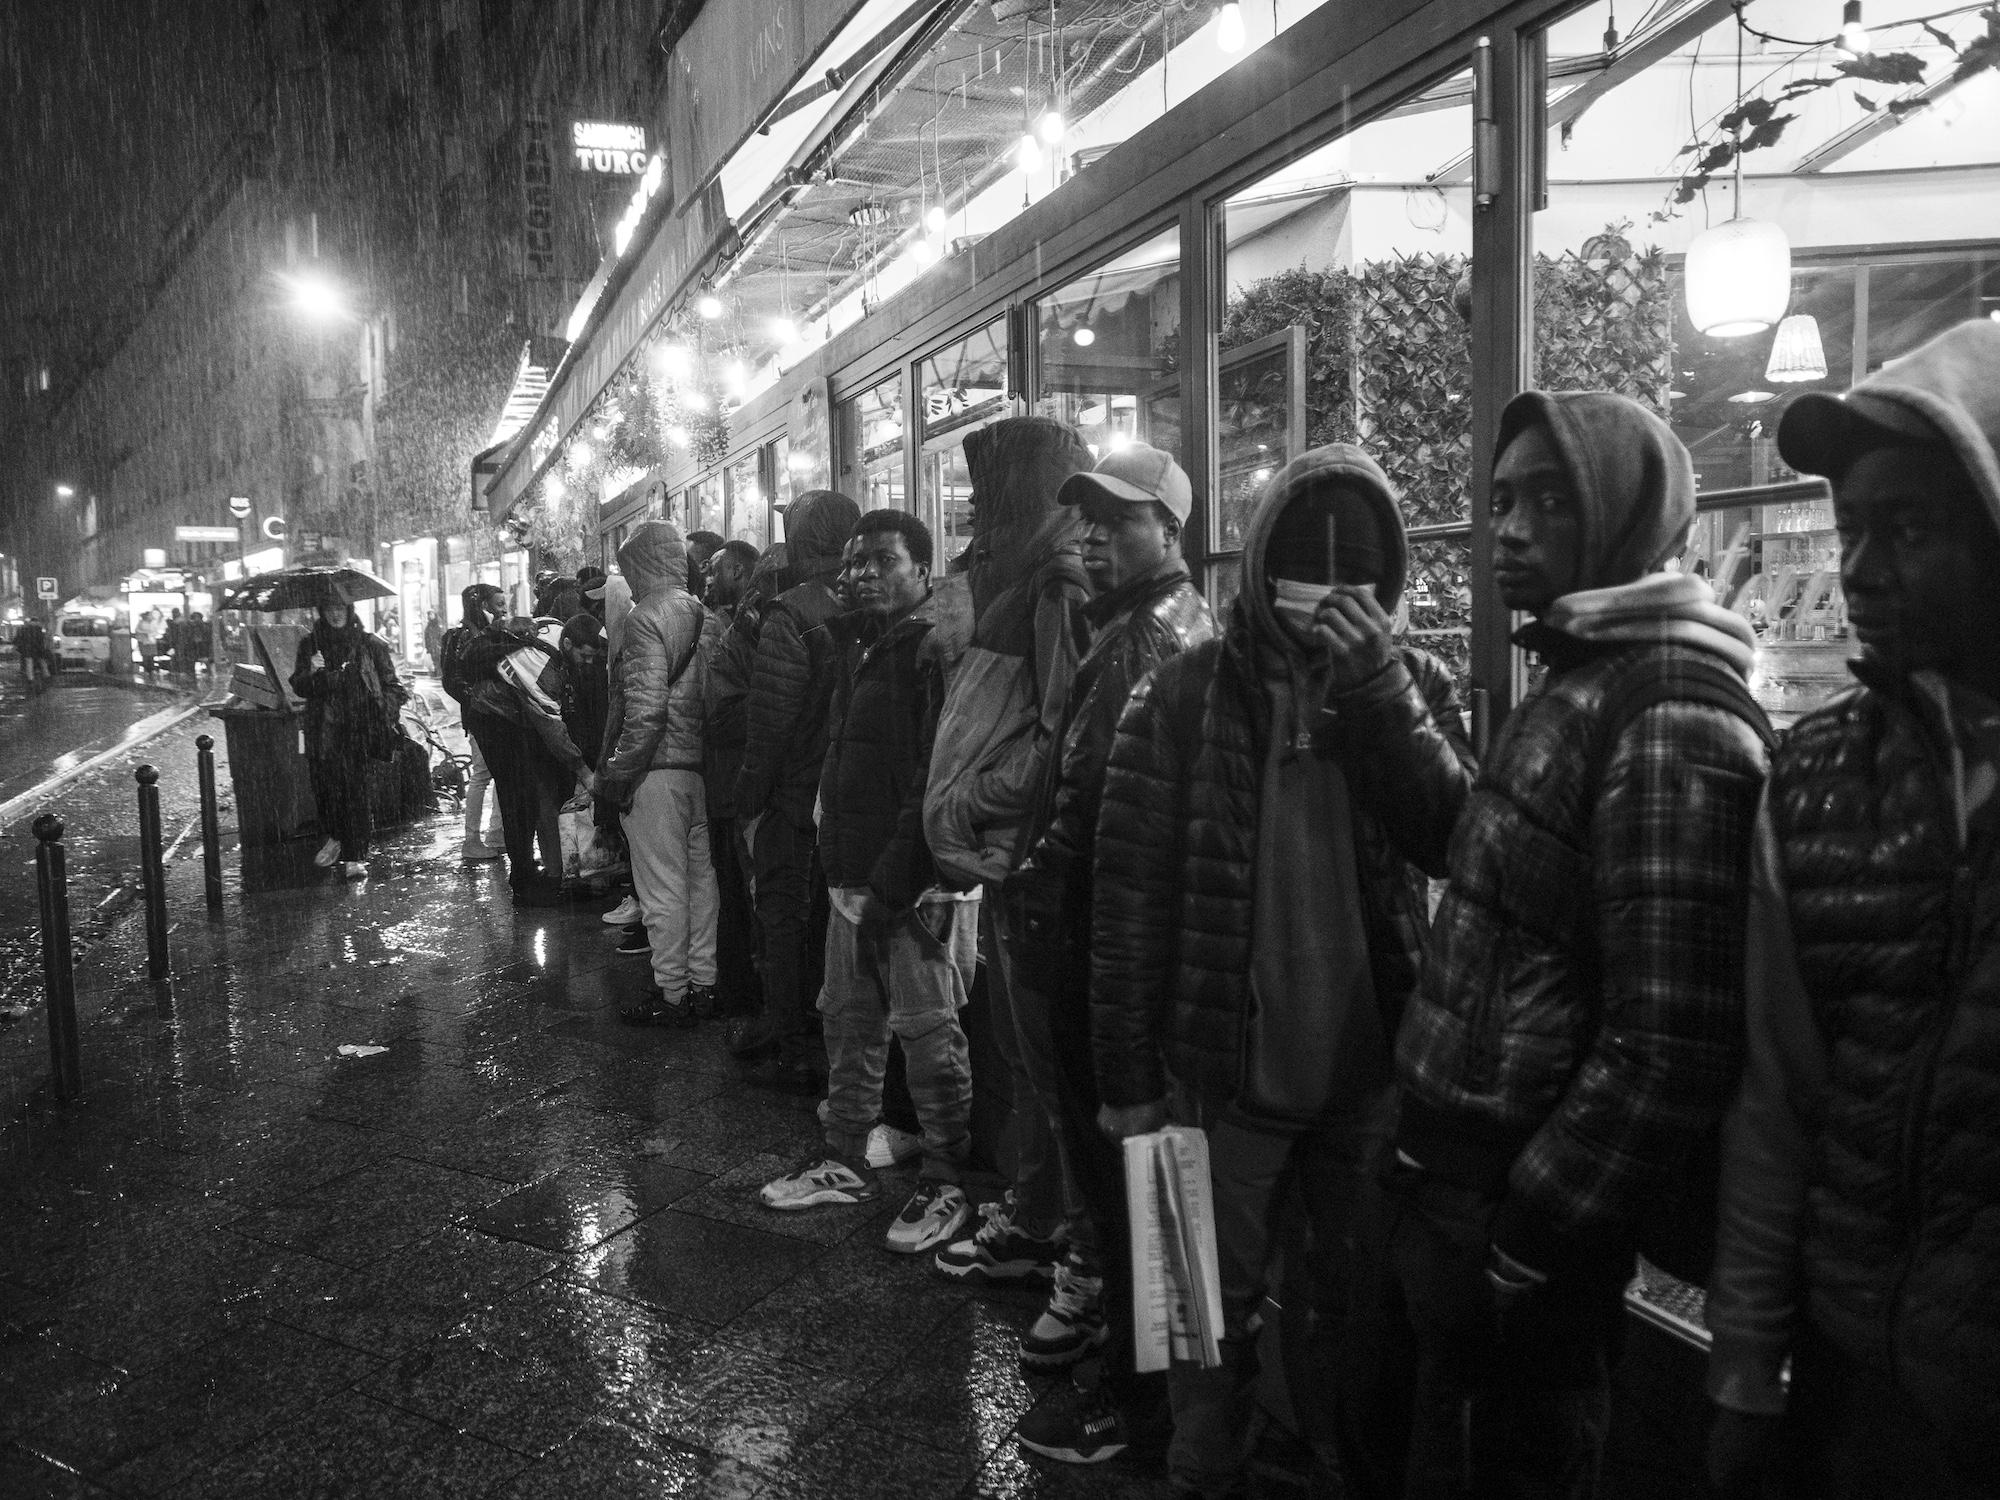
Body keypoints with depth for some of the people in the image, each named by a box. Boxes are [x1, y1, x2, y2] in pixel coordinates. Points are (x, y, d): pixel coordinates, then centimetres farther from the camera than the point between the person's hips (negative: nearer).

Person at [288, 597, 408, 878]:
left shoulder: (368, 644, 4)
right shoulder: (310, 644, 10)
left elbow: (389, 684, 7)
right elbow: (298, 687, 8)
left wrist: (388, 714, -8)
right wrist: (311, 673, -13)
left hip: (358, 726, -2)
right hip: (323, 727, 3)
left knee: (355, 790, -8)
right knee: (324, 786, 4)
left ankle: (355, 855, -3)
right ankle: (335, 837, 30)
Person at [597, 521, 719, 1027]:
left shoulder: (647, 616, -14)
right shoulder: (699, 614, 9)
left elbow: (647, 709, -21)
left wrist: (618, 771, -14)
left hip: (658, 770, -8)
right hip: (699, 766, 8)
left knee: (662, 886, 0)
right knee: (699, 876, 14)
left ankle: (672, 994, 8)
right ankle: (703, 981, 23)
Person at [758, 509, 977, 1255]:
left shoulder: (939, 646, -13)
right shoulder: (862, 643, 15)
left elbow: (936, 778, -20)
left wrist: (892, 881, -22)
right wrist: (844, 864, 13)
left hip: (918, 883, -9)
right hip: (857, 872, 9)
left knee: (929, 1032, -1)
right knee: (848, 1018, 16)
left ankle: (948, 1184, 13)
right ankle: (845, 1161, 30)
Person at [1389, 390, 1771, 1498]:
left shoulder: (1671, 719, -21)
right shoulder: (1579, 684, 10)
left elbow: (1670, 1047, -24)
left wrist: (1526, 1251, -20)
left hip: (1515, 1211, -9)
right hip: (1452, 1171, 9)